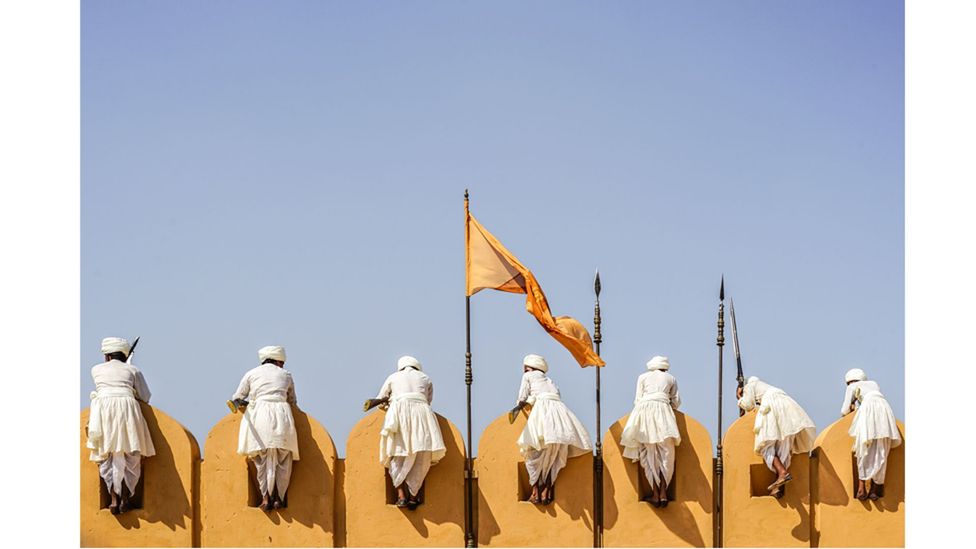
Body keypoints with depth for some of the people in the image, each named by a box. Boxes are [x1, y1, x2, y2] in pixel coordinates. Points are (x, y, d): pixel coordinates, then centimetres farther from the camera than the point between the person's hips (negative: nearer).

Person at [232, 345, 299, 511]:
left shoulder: (251, 374, 16)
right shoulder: (286, 375, 18)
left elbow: (237, 399, 17)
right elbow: (293, 401, 25)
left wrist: (248, 403, 35)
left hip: (258, 416, 0)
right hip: (281, 416, 0)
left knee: (262, 459, 4)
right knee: (282, 459, 7)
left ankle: (266, 497, -5)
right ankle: (278, 497, 1)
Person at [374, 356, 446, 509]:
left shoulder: (393, 377, 24)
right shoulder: (425, 379, 27)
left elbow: (380, 399, 26)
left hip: (399, 415, -1)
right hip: (421, 414, 1)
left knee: (397, 456, 3)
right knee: (421, 459, 4)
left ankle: (401, 495, -12)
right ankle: (413, 497, -6)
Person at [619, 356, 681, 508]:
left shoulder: (643, 377, 18)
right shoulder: (670, 378, 19)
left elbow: (637, 399, 12)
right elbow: (676, 402, 18)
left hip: (644, 410, 0)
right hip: (663, 411, 0)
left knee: (650, 455, 0)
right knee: (665, 454, 1)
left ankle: (655, 494, -5)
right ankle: (663, 493, -9)